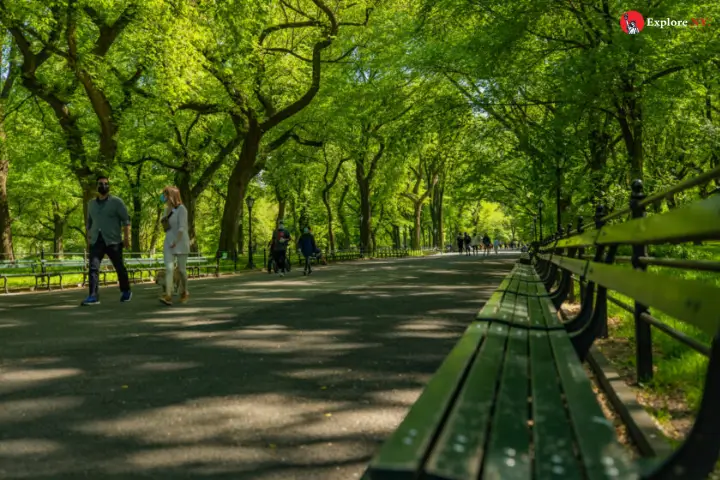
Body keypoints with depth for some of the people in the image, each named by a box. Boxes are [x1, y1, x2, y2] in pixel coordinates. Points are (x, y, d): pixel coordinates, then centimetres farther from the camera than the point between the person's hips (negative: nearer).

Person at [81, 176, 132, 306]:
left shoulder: (116, 202, -1)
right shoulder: (91, 203, 14)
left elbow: (126, 220, -4)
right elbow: (89, 221, 24)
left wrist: (127, 237, -11)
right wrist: (89, 236, 15)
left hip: (113, 241, -3)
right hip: (96, 241, 4)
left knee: (119, 268, 6)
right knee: (93, 267, -11)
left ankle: (126, 291, 25)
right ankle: (93, 296, -15)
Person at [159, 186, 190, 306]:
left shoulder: (181, 209, -12)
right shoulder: (167, 209, 11)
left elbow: (182, 228, -19)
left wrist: (176, 242, -22)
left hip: (181, 243, -6)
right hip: (168, 243, 6)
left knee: (181, 269, 4)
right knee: (168, 269, -10)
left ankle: (184, 292, 26)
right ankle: (168, 296, -20)